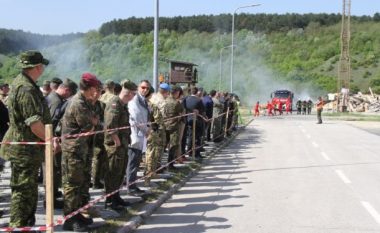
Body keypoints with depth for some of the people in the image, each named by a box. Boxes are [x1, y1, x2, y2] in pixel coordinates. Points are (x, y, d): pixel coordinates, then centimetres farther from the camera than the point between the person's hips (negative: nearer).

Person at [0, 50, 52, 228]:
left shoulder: (20, 82, 12)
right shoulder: (26, 89, -21)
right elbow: (34, 123, -26)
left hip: (26, 148, 10)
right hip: (25, 148, -10)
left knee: (29, 189, 19)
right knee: (23, 189, -2)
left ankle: (28, 222, 31)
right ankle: (18, 225, 7)